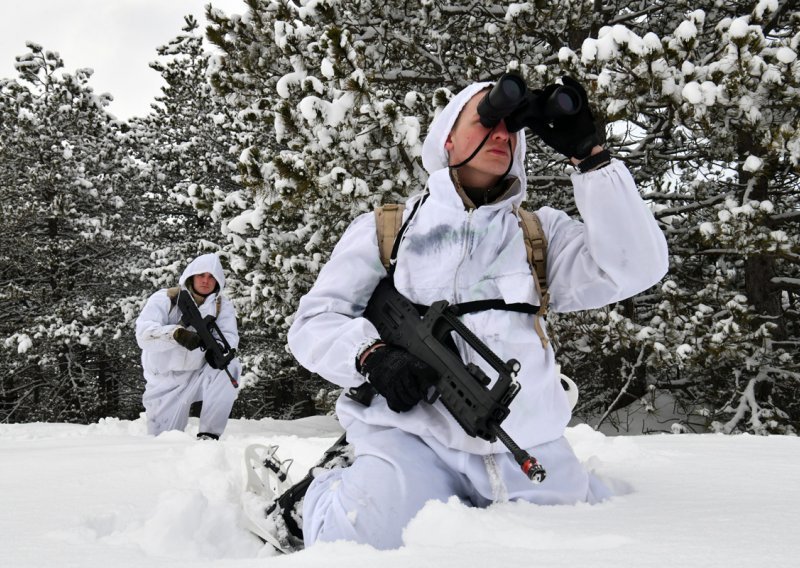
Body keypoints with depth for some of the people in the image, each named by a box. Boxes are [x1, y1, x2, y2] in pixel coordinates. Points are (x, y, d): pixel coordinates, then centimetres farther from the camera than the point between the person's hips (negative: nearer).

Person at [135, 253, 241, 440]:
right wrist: (177, 334, -45)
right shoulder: (164, 299, -12)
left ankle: (209, 434, -20)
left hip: (199, 376, 2)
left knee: (230, 366, -28)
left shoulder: (222, 305, -2)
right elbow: (143, 334, -27)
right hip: (165, 383, -1)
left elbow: (230, 336, -17)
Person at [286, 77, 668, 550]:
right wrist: (372, 355, -15)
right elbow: (313, 322, 6)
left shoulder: (542, 232, 12)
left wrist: (590, 156, -10)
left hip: (529, 447, 4)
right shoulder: (383, 230, 8)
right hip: (411, 435, -3)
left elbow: (636, 268, -3)